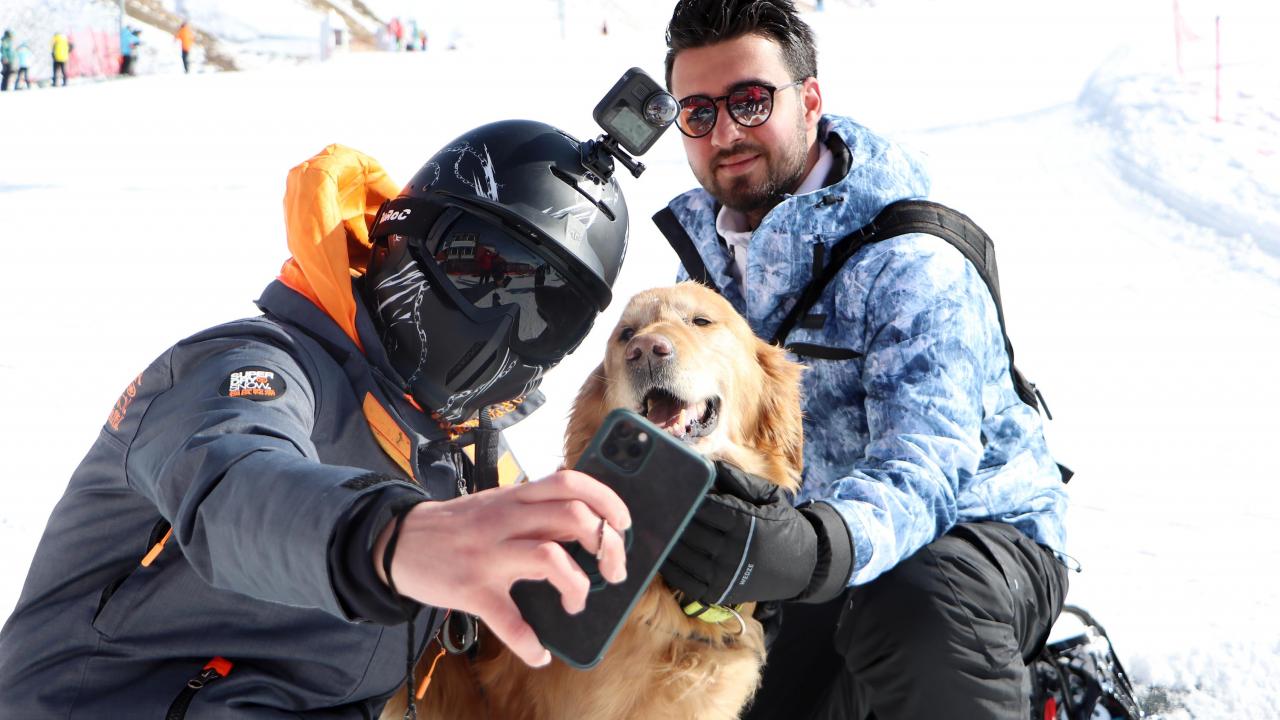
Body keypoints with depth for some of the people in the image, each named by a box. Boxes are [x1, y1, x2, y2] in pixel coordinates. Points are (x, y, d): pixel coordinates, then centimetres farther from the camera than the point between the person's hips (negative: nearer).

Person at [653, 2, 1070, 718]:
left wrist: (807, 549, -57)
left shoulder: (911, 264, -22)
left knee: (918, 610, -39)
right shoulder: (706, 254, 2)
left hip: (975, 532, -7)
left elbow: (922, 470, -36)